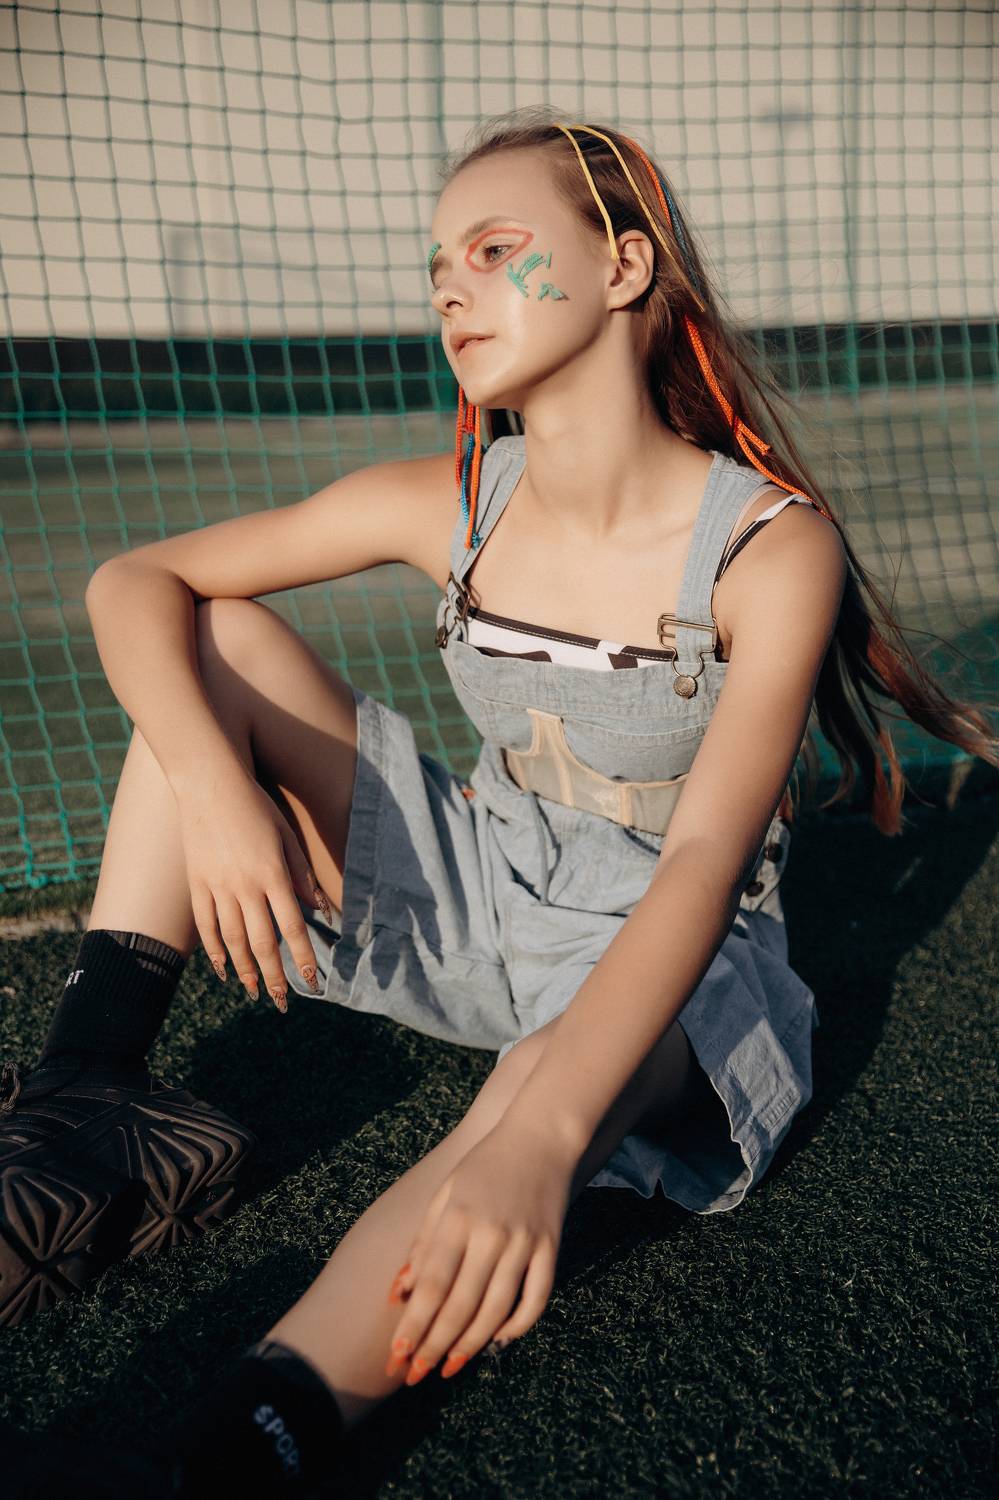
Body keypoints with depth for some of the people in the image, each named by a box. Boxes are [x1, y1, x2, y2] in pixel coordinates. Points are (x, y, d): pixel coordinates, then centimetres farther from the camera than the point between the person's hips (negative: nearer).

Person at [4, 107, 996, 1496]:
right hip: (477, 900, 5)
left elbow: (704, 860, -33)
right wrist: (210, 785, -25)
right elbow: (136, 582, -4)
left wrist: (539, 1141, -48)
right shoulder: (450, 505, -7)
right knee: (214, 643, -10)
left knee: (550, 1088, -42)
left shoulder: (770, 547, -20)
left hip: (659, 963, -4)